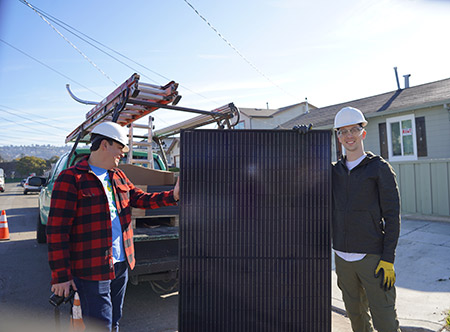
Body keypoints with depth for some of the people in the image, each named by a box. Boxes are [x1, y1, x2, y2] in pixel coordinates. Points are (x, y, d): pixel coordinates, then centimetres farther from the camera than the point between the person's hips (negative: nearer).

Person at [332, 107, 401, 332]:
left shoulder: (380, 168, -3)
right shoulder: (333, 170, 8)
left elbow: (392, 216, -5)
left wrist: (388, 259, -11)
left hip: (371, 257, -4)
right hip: (342, 257, 4)